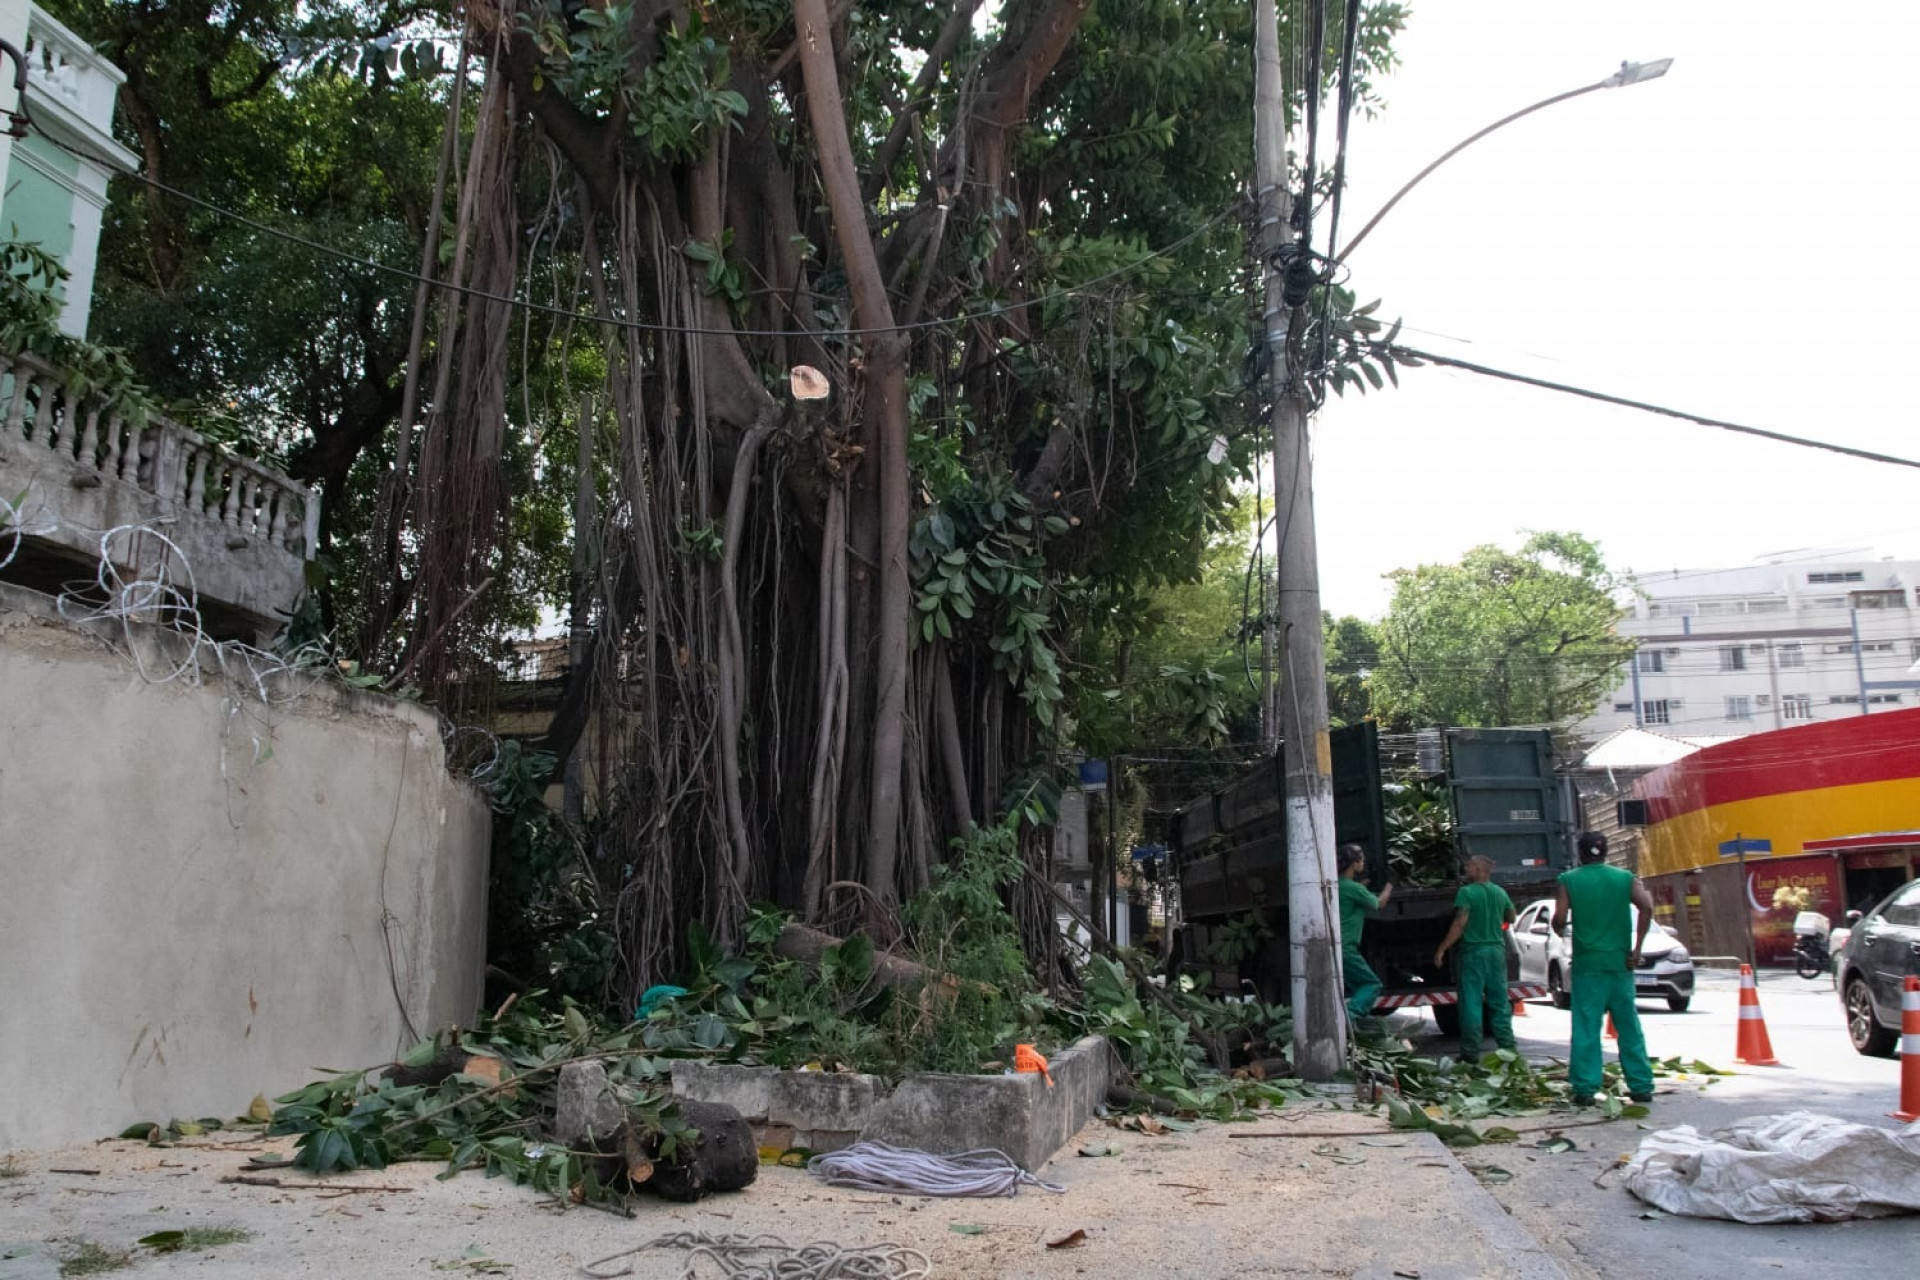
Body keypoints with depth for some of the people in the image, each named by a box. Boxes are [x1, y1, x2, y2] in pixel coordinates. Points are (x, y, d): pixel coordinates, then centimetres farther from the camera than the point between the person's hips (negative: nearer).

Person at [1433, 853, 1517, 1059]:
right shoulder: (1500, 892, 8)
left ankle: (1471, 1052, -1)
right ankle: (1507, 1048, 13)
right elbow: (1511, 918, 22)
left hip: (1474, 950, -5)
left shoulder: (1467, 892, -10)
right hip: (1497, 950, 5)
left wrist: (1441, 949, -14)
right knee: (1499, 1001, 12)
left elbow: (1460, 924, -16)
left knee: (1471, 1002, -2)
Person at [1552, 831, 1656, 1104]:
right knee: (1629, 1027, 10)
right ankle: (1641, 1086, 13)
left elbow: (1559, 920, -8)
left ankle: (1585, 1089, -2)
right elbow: (1647, 908, -10)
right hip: (1620, 962, 2)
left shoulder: (1568, 881, 1)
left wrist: (1561, 932, 14)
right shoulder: (1625, 878, 6)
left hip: (1587, 962, -2)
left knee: (1586, 1028, 0)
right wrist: (1636, 949, -6)